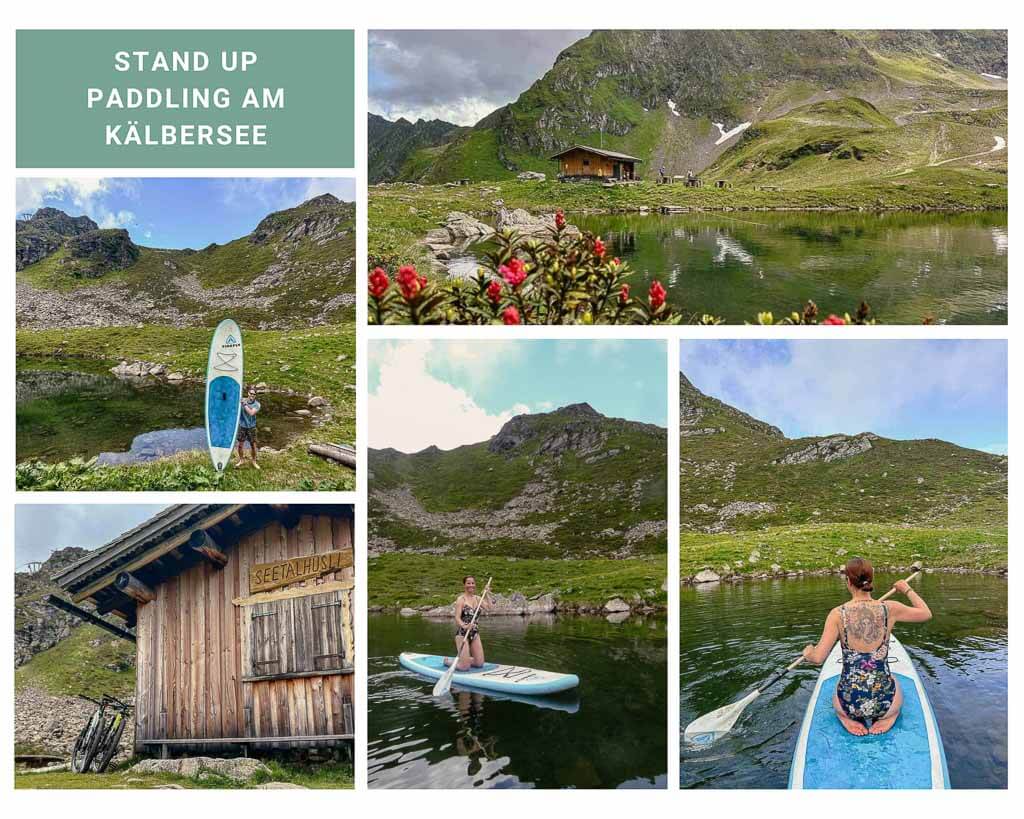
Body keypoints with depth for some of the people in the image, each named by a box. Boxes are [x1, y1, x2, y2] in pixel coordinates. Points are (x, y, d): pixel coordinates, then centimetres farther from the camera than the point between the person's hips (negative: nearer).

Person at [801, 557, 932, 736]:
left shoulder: (837, 614, -14)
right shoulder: (889, 609, -10)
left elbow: (818, 658, -16)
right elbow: (926, 613, 8)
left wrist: (808, 653, 8)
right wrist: (907, 590, 24)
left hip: (850, 703, 0)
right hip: (884, 701, 1)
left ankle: (849, 719, 6)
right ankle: (886, 719, 9)